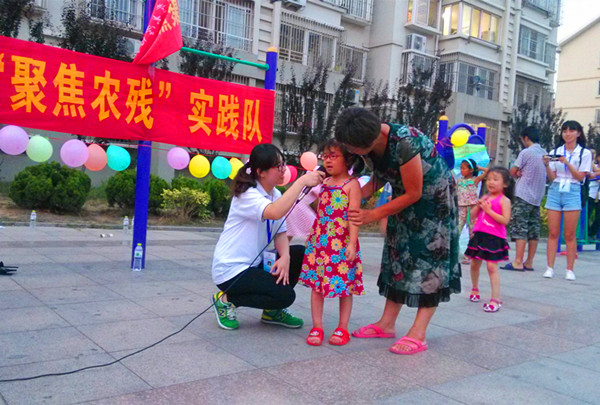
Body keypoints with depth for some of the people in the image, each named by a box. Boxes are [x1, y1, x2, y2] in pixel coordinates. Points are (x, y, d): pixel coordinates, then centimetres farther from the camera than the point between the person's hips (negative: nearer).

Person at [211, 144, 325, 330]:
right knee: (285, 295, -19)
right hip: (231, 270, -9)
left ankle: (272, 311, 9)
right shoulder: (247, 195, -21)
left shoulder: (275, 195, 7)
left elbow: (280, 233, 2)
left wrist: (285, 256, -18)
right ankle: (226, 299, -1)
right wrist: (302, 181, -37)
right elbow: (275, 212, -41)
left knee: (299, 254, -5)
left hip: (254, 264, 9)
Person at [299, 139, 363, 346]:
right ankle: (317, 327, 16)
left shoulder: (352, 184, -6)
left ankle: (342, 328, 18)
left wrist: (352, 244, -18)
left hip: (341, 244, -5)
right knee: (316, 284, 6)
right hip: (319, 242, 6)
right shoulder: (323, 183, 12)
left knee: (345, 286, 4)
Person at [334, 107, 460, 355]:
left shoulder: (403, 143, -34)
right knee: (398, 254, 7)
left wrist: (373, 215, -21)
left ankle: (418, 334, -8)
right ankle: (387, 324, 13)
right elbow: (379, 178, 3)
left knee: (428, 258, -9)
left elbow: (414, 193, -26)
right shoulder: (367, 144, -12)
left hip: (433, 197, -8)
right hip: (405, 195, 8)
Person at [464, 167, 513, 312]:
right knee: (474, 264, 16)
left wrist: (489, 210, -19)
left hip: (494, 238, -7)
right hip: (479, 235, 7)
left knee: (492, 267, -9)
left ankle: (495, 299, -5)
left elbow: (505, 220, -17)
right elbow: (473, 214, 14)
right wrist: (478, 205, -5)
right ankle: (475, 289, 39)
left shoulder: (504, 200, -7)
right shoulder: (485, 197, 11)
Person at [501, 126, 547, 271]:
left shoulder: (526, 152, -9)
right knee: (533, 230, 7)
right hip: (537, 197, 7)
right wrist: (523, 173, 6)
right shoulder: (545, 153, 11)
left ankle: (518, 262, -11)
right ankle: (529, 262, 11)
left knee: (519, 228, -8)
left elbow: (512, 172, -6)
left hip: (523, 195, -7)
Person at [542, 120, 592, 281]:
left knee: (569, 235, -2)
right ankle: (550, 268, 3)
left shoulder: (585, 153, 4)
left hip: (572, 192, -2)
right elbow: (552, 177, 8)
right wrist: (547, 165, -10)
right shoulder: (555, 152, 10)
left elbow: (580, 176, -3)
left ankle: (570, 269, 5)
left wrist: (566, 163, -14)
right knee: (553, 233, 0)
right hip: (555, 191, 2)